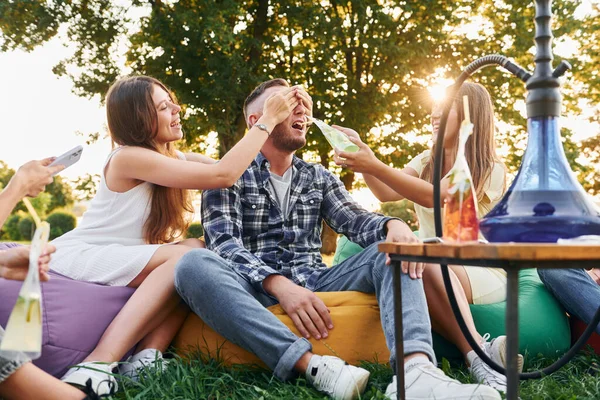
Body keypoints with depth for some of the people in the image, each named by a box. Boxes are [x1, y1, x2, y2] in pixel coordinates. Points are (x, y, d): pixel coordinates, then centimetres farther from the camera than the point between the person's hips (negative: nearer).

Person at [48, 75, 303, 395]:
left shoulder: (174, 158, 9)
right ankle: (98, 365, -35)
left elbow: (240, 169, 4)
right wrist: (268, 120, -20)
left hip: (116, 260, 8)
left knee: (198, 254, -14)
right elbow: (223, 175, -26)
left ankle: (146, 356, -27)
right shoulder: (128, 158, -18)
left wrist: (284, 119, -1)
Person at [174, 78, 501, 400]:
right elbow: (224, 245, -9)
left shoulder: (320, 178, 19)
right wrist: (278, 284, -28)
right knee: (194, 264, -33)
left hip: (313, 285, 4)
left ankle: (417, 369, -43)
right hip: (254, 291, -3)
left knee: (391, 250, -16)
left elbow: (354, 220, 3)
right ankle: (312, 365, -42)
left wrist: (393, 224, -21)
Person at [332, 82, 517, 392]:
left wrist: (375, 166, -34)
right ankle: (480, 353, -36)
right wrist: (360, 158, -22)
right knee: (409, 271, -34)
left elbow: (434, 196, -24)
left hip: (483, 273, -4)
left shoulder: (491, 171, -5)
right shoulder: (427, 162, 14)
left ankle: (479, 354, -37)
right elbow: (386, 193, -5)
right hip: (437, 272, 4)